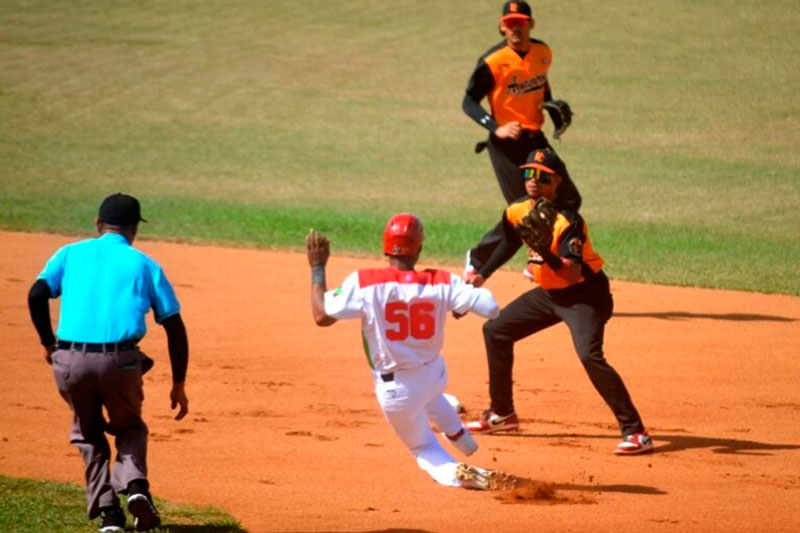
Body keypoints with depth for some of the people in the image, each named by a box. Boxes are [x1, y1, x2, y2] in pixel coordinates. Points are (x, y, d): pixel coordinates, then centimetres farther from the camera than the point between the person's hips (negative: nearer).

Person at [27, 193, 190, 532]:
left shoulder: (71, 253, 16)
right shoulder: (144, 265, 15)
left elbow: (37, 294, 0)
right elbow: (174, 327, 12)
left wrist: (47, 342, 13)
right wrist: (178, 385, 17)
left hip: (69, 362, 1)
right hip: (119, 362, -1)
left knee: (88, 433, 24)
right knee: (130, 428, 25)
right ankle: (134, 485, -2)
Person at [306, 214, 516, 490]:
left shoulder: (364, 282, -21)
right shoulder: (442, 283, -15)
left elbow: (321, 315, -13)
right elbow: (490, 307, -17)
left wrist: (317, 269, -1)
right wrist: (474, 289, 5)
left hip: (396, 391, -3)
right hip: (435, 375, 3)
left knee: (425, 448, 18)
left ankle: (456, 473, -10)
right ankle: (462, 439, 50)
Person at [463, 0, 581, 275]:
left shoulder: (543, 53, 3)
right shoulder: (493, 62, -17)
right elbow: (469, 102, -12)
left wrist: (554, 110, 5)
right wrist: (495, 128, -26)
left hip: (535, 139, 7)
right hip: (507, 144, -7)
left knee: (569, 201, 8)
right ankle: (478, 259, 10)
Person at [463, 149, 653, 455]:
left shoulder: (568, 222, -26)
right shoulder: (517, 212, -4)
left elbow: (574, 275, -34)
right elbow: (509, 243, 19)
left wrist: (547, 255, -48)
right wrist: (482, 275, 21)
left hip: (584, 294, -9)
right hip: (549, 292, 9)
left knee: (589, 355, -29)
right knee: (496, 331, 14)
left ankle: (635, 432, -25)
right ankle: (502, 414, 30)